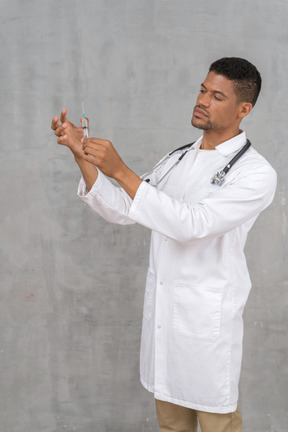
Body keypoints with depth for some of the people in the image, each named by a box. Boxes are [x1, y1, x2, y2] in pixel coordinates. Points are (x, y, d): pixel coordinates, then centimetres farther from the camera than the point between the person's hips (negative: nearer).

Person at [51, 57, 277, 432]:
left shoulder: (256, 173, -14)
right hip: (161, 311, 6)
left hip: (208, 319, -6)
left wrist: (120, 170, -29)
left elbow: (191, 224, -26)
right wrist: (82, 156, -9)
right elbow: (121, 210, 5)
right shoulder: (177, 160, 10)